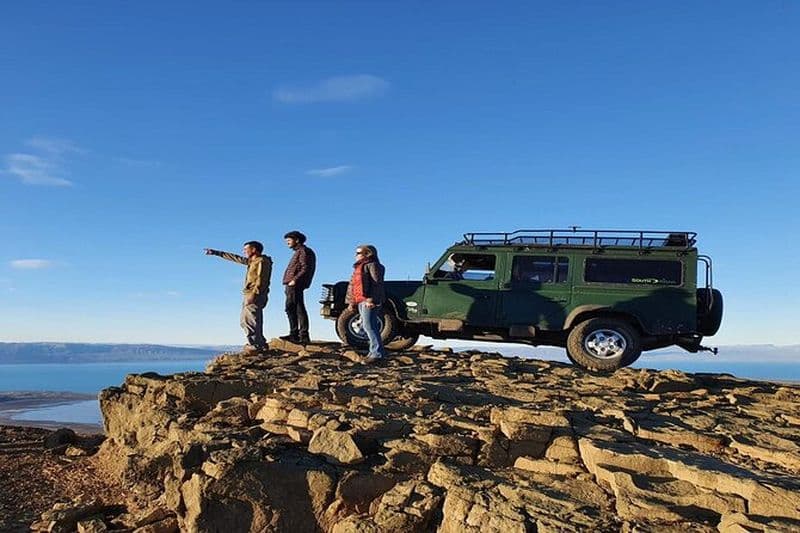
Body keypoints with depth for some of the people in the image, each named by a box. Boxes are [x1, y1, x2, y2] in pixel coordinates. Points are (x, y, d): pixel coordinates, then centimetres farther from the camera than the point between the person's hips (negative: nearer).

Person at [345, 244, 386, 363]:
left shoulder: (372, 265, -6)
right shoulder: (359, 267, 23)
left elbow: (377, 283, -16)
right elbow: (352, 284, 25)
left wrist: (371, 299, -23)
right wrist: (351, 301, 21)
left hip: (369, 301, -10)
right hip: (360, 301, 10)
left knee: (369, 326, -13)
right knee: (366, 325, 10)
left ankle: (377, 353, -11)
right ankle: (375, 350, 16)